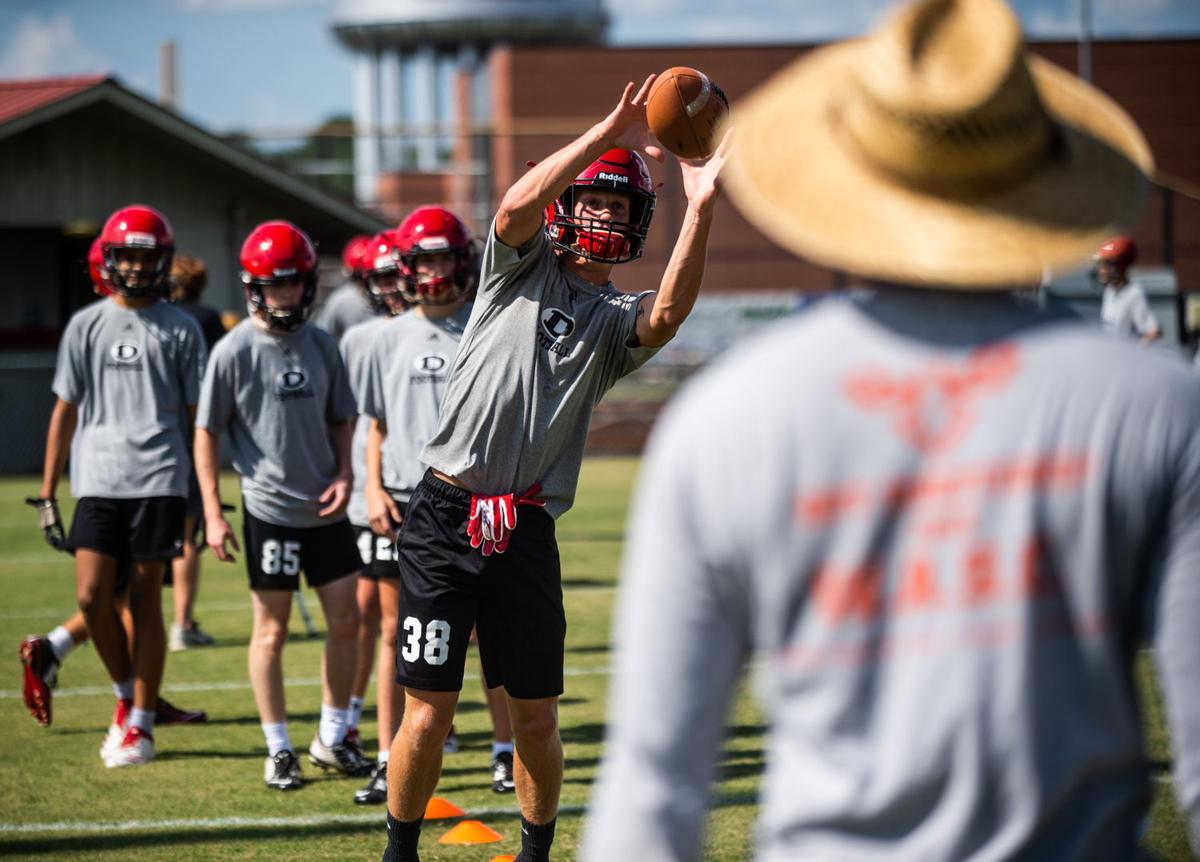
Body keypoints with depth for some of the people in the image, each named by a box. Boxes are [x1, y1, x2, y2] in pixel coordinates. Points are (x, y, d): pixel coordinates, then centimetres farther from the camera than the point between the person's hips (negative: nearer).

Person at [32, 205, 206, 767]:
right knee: (92, 596, -8)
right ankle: (125, 694, 17)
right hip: (98, 481, 1)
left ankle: (141, 724, 10)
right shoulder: (86, 326, 9)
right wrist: (47, 492, 8)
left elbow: (197, 417, 8)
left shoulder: (181, 331, 5)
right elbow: (65, 412, 11)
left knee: (144, 601, 1)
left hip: (158, 482, -1)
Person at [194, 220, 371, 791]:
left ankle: (331, 739, 21)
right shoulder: (235, 351, -8)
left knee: (345, 621, 7)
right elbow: (206, 432, -5)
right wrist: (212, 514, -8)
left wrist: (343, 474, -2)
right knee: (271, 631, 4)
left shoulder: (320, 345, 5)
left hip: (325, 508, 5)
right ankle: (278, 750, 14)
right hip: (269, 509, -5)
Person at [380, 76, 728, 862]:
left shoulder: (617, 319, 10)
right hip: (445, 522, -2)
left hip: (526, 533, 3)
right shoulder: (522, 266, 7)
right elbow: (520, 203, -15)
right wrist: (611, 134, -22)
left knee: (537, 721, 9)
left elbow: (668, 317, -14)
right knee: (428, 716, -1)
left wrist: (700, 210, -25)